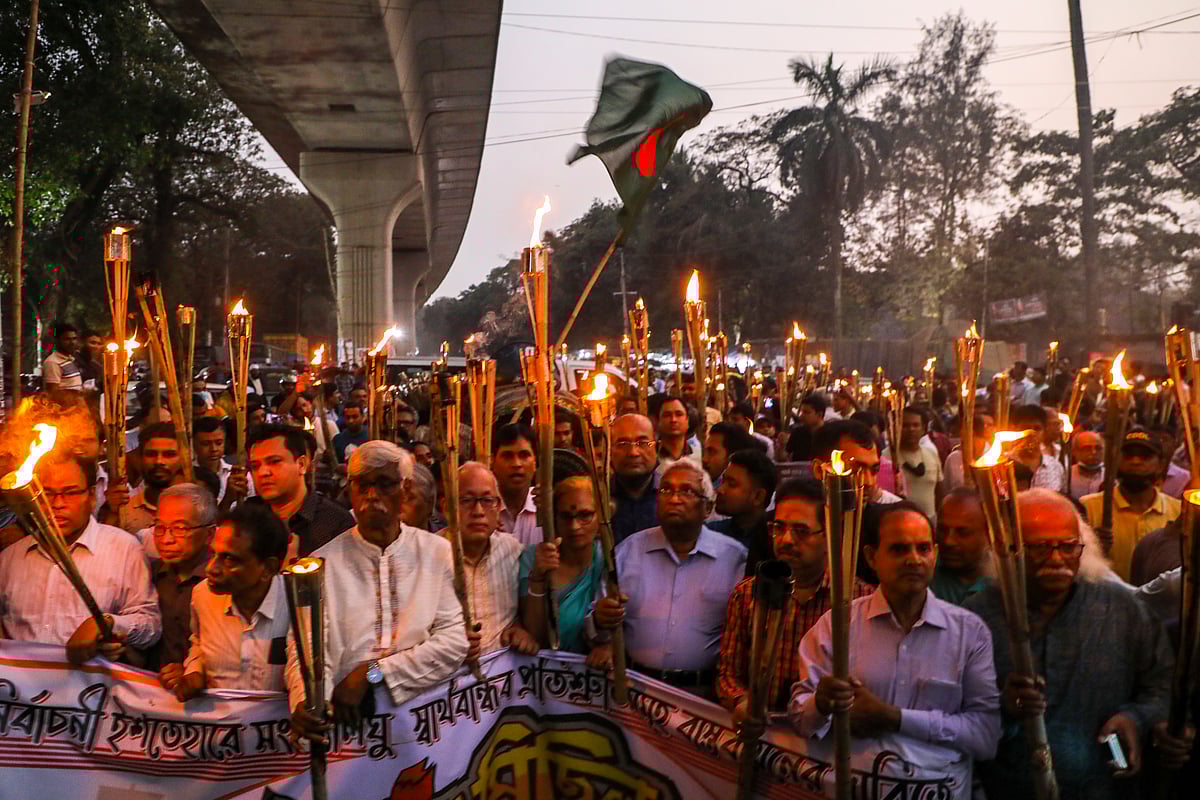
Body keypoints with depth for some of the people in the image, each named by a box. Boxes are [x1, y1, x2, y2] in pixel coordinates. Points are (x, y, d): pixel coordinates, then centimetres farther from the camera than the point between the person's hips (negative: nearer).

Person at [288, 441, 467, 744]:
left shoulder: (438, 552, 8)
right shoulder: (323, 563, 8)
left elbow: (454, 639, 0)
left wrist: (372, 673, -8)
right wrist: (305, 701, -24)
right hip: (347, 718, 1)